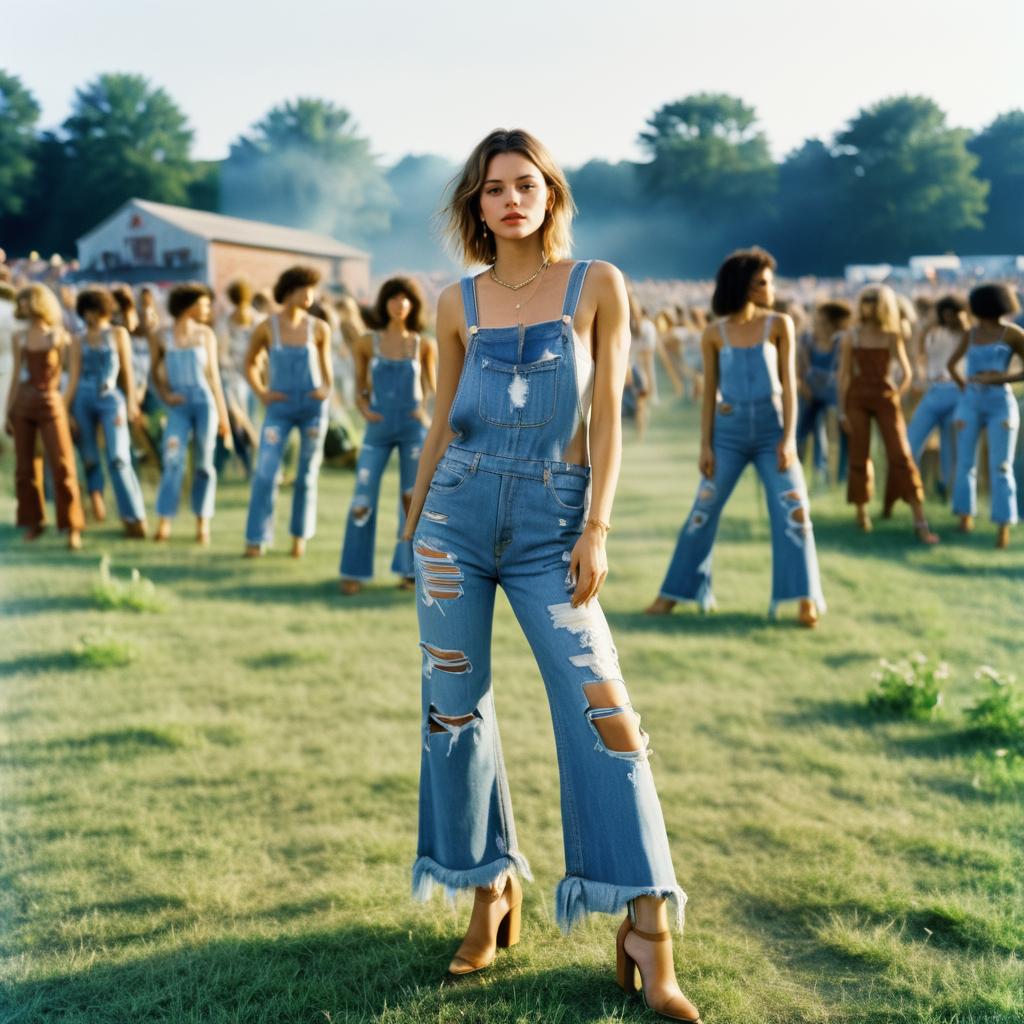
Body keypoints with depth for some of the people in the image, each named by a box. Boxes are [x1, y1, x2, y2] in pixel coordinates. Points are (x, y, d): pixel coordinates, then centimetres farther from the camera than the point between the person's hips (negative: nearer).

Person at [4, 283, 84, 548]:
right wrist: (7, 411, 7)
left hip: (50, 402, -3)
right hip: (22, 403, 3)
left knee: (62, 465, -7)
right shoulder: (18, 338, 8)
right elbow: (16, 376, 10)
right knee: (24, 466, 5)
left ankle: (72, 527, -3)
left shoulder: (59, 336, 1)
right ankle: (33, 521, 17)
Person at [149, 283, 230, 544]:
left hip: (205, 402, 1)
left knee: (203, 463, 2)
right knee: (172, 461, -11)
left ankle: (203, 523, 9)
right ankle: (164, 523, -9)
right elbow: (156, 373, 15)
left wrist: (223, 414, 8)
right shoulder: (161, 337, 6)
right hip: (179, 406, -1)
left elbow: (213, 374, 10)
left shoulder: (205, 334, 9)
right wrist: (165, 394, -4)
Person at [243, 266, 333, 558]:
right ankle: (256, 540, -2)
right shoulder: (266, 328, -3)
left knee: (307, 475, 7)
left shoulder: (319, 328, 0)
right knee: (266, 473, -8)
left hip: (313, 406, 1)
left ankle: (300, 537, 19)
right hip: (279, 408, -1)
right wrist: (261, 393, -1)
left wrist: (327, 390, -6)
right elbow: (250, 364, 10)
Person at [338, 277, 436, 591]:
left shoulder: (424, 345, 2)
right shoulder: (367, 342, 3)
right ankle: (353, 572, 4)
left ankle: (410, 569, 13)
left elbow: (432, 388, 11)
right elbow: (360, 388, 10)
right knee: (363, 500, -6)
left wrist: (427, 410, -8)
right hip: (378, 430, 0)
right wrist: (364, 410, -9)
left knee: (413, 500, 3)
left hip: (413, 429, 0)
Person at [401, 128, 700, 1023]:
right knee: (454, 707, 5)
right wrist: (412, 525, 16)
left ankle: (649, 943, -5)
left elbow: (606, 417, -1)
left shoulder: (598, 285, 2)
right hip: (459, 512, 3)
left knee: (602, 711, -10)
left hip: (552, 521, -2)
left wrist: (596, 529, -9)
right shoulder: (459, 303, 9)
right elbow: (443, 423, 14)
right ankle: (492, 892, 23)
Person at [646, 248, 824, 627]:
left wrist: (789, 437, -10)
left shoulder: (779, 325, 0)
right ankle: (673, 593, 15)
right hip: (729, 431, 1)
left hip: (772, 429, 0)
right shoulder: (715, 334, 1)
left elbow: (788, 384, -2)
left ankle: (805, 599, -5)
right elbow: (709, 392, 5)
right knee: (703, 512, 3)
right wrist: (705, 445, 0)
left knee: (793, 511, -10)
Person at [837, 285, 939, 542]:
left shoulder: (892, 337, 3)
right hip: (857, 398, 1)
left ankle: (920, 523, -9)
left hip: (886, 397, -1)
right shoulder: (851, 337, 2)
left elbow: (906, 373, 4)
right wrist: (842, 410, -1)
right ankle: (862, 514, 17)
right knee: (859, 457, 2)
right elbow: (844, 375, 2)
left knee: (901, 456, -7)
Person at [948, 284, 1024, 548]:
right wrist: (964, 388, 13)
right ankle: (966, 518, 12)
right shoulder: (971, 334, 12)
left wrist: (1001, 379, -16)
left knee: (1001, 468, -10)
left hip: (1001, 406, -4)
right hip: (970, 405, 4)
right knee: (965, 464, 1)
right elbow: (951, 363, 26)